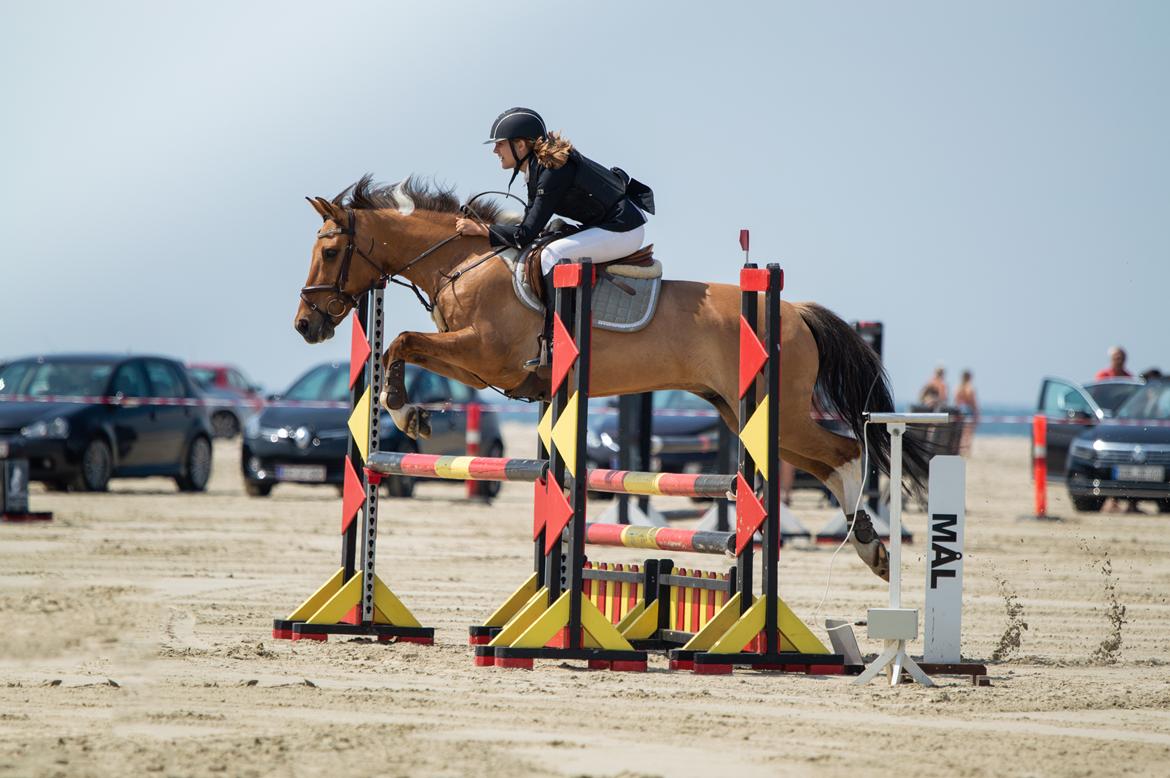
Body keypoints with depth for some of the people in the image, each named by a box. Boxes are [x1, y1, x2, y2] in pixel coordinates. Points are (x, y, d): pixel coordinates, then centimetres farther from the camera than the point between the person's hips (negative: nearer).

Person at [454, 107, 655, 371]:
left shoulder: (553, 173, -23)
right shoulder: (538, 168, 7)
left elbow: (526, 235, -23)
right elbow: (528, 225, 11)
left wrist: (481, 230, -14)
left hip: (624, 229, -11)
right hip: (608, 223, 11)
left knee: (552, 253, -23)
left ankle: (553, 344, -24)